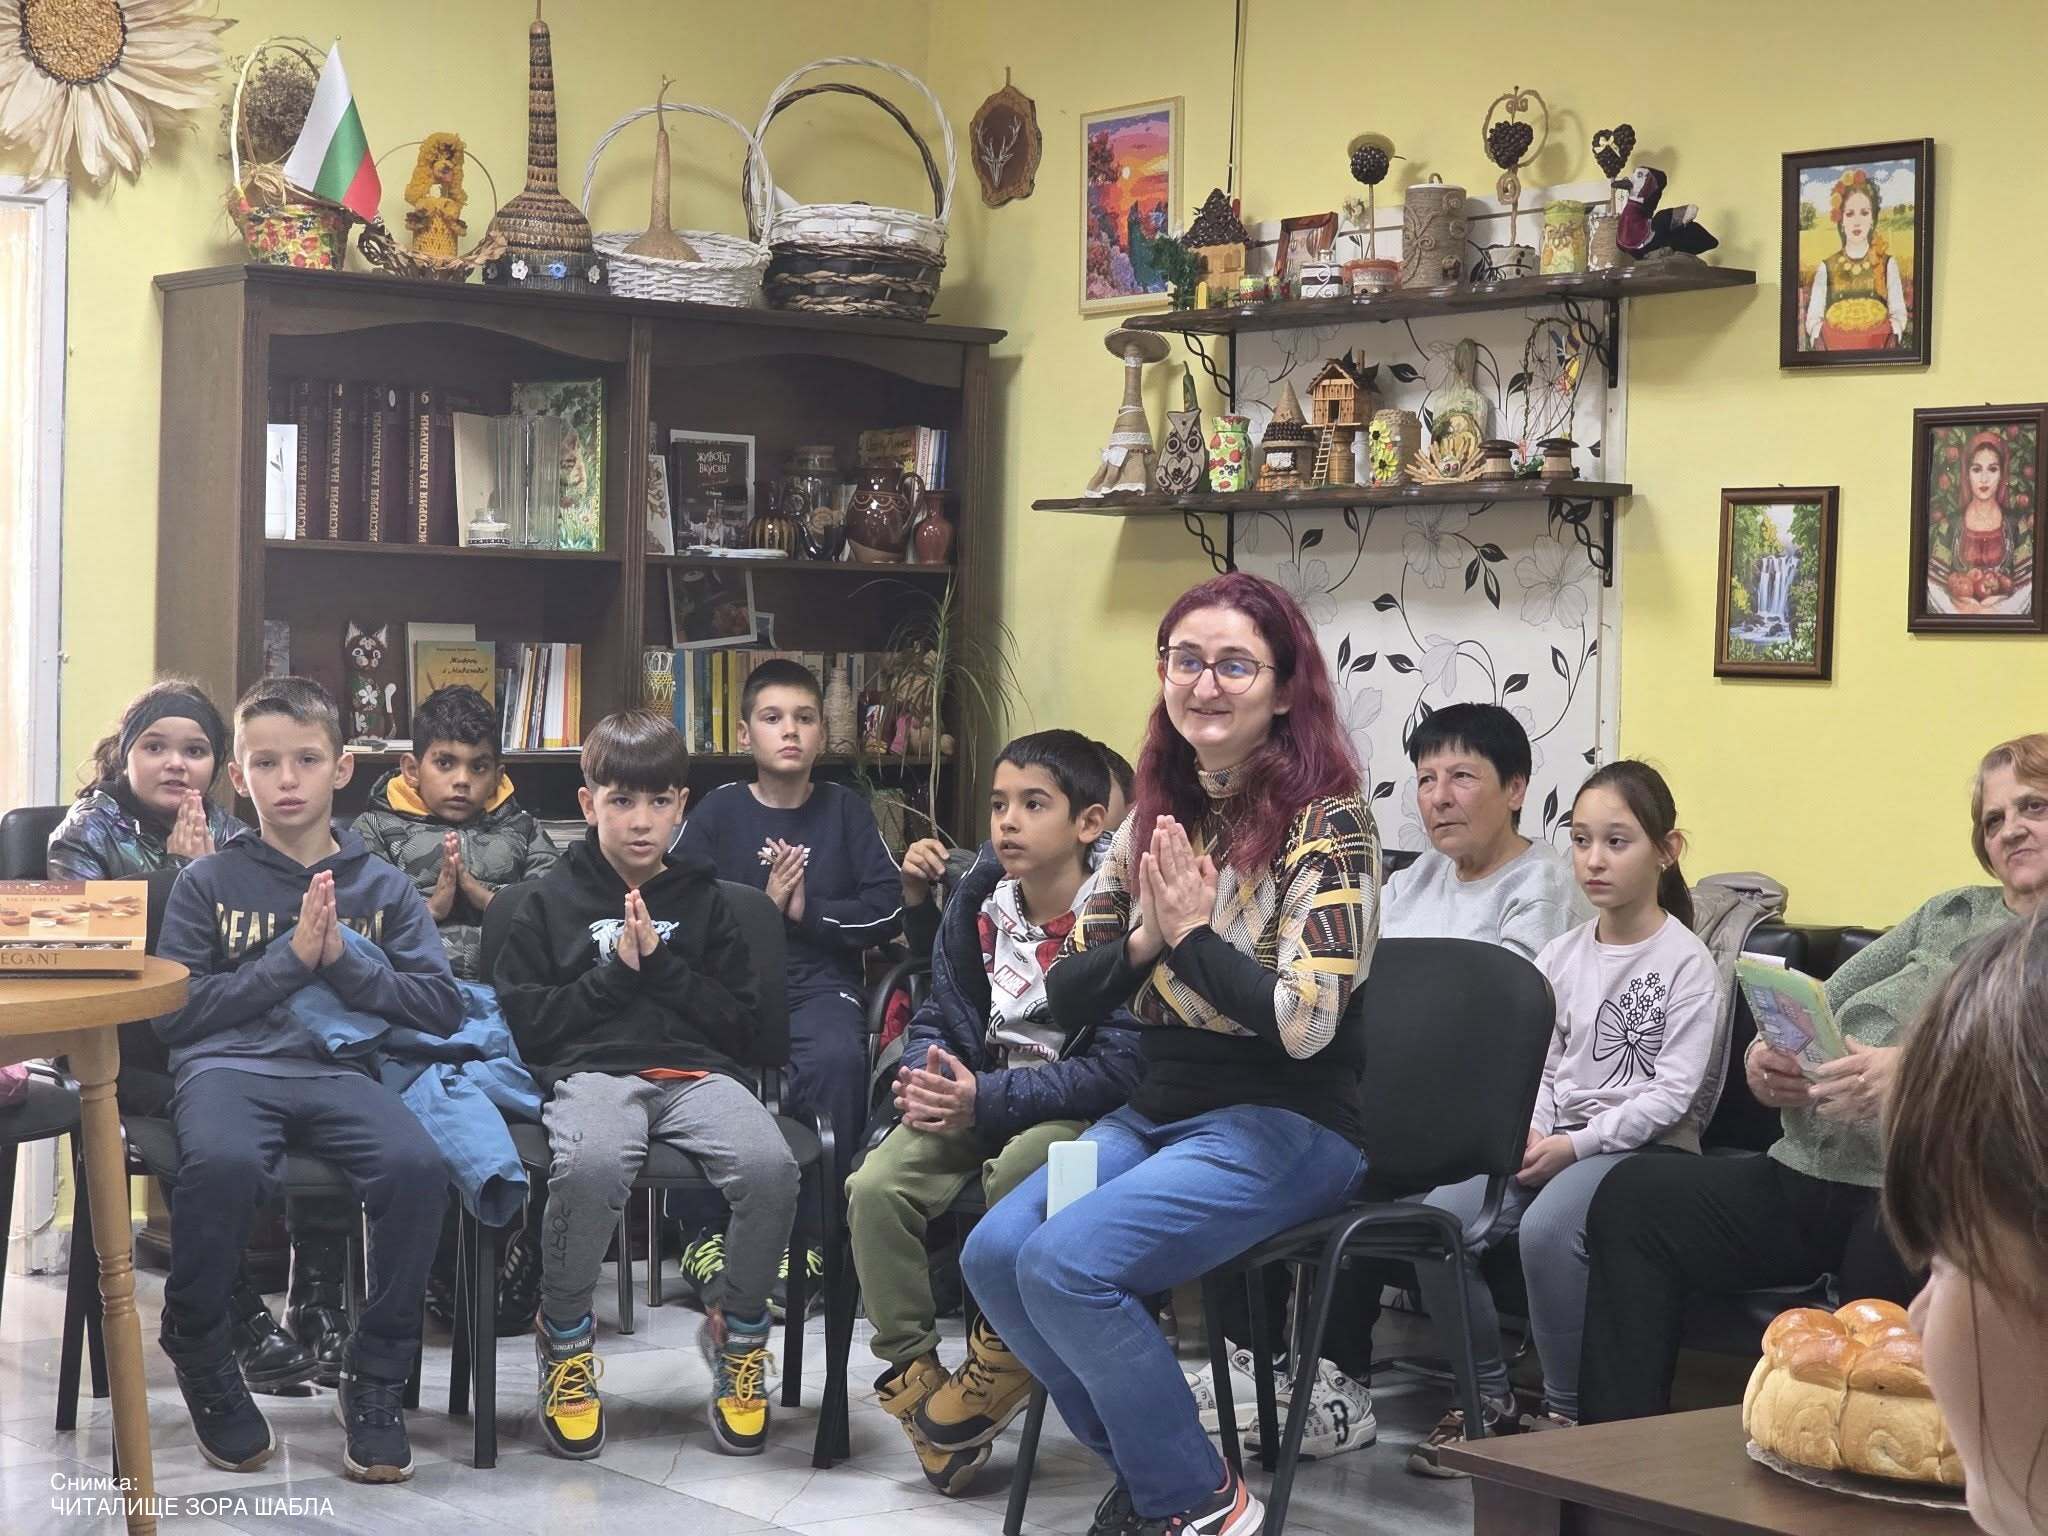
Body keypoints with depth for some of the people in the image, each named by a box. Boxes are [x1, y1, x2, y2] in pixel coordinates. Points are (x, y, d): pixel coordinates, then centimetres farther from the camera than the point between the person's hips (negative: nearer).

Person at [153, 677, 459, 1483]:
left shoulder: (382, 886, 15)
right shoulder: (209, 881, 11)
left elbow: (442, 1006, 8)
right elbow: (173, 1013, 3)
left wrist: (343, 959, -5)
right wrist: (288, 958, -5)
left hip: (341, 1067, 2)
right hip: (228, 1062, -1)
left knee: (416, 1165, -31)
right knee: (223, 1162, -37)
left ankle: (376, 1379, -11)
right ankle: (202, 1362, -10)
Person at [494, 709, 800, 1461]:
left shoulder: (702, 902, 20)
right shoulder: (553, 901, 15)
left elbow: (744, 1027, 13)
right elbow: (520, 1022, 6)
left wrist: (662, 967, 0)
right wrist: (615, 975, -2)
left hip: (699, 1071, 2)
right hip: (594, 1069, -2)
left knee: (770, 1165, -32)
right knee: (591, 1165, -39)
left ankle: (736, 1332, -6)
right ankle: (564, 1338, -13)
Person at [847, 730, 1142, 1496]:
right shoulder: (980, 904, 3)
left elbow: (1119, 1068, -23)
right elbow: (938, 1019, 10)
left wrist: (987, 1101, -27)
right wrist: (926, 1077, -15)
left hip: (1078, 1114, -5)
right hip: (975, 1097, 5)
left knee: (1018, 1167, -37)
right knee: (876, 1187, -20)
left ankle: (997, 1365, -15)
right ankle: (910, 1375, -5)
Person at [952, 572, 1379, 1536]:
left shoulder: (1328, 828, -10)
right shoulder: (1154, 819, 9)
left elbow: (1303, 1021, -20)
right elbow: (1064, 999, 6)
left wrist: (1192, 931, -16)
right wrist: (1142, 941, -11)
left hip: (1282, 1128, -7)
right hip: (1156, 1112, 7)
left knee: (1065, 1265, -24)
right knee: (993, 1255, -14)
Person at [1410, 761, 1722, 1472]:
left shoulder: (1686, 963, -4)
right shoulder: (1558, 957, 15)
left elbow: (1673, 1093, -11)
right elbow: (1540, 1067, 13)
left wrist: (1576, 1146, -17)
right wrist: (1532, 1133, -8)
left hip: (1646, 1146, -6)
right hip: (1555, 1141, 6)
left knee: (1547, 1226, -35)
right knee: (1441, 1217, -20)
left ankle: (1565, 1413, -18)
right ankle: (1487, 1398, -3)